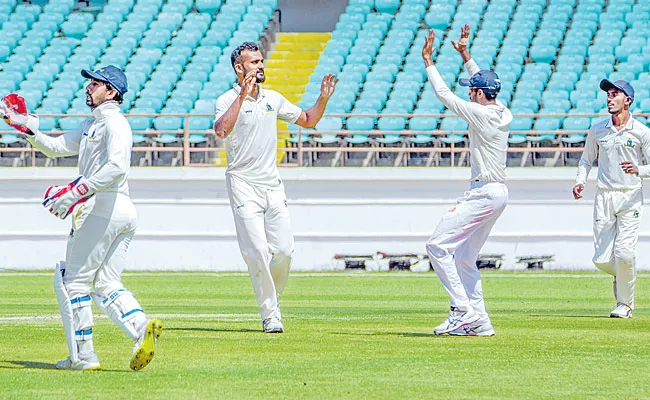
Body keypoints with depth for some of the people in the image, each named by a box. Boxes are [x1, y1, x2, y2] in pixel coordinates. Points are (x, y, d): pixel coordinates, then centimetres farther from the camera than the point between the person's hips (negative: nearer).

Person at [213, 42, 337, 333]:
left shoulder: (273, 99, 12)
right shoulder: (228, 101, -6)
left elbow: (307, 121, 21)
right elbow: (221, 130, -27)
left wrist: (323, 99, 3)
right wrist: (243, 95, -30)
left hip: (273, 185, 5)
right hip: (244, 185, -5)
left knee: (283, 250, 0)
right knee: (258, 250, -12)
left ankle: (272, 295, 23)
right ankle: (269, 314, -5)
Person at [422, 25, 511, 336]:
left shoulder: (480, 114, -15)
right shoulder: (503, 113, 10)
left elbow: (445, 95, -10)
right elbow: (486, 83, 27)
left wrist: (428, 62, -2)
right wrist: (465, 55, 30)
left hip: (484, 193, -10)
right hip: (497, 193, 10)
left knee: (438, 245, -10)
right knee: (464, 258, 13)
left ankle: (463, 310, -15)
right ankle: (479, 322, 9)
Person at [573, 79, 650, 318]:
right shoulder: (597, 130, 8)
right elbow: (586, 160, 18)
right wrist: (580, 181, 0)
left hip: (630, 198, -3)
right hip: (604, 198, 3)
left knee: (624, 253, -16)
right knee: (602, 260, -3)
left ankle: (625, 304, 2)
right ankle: (622, 275, 31)